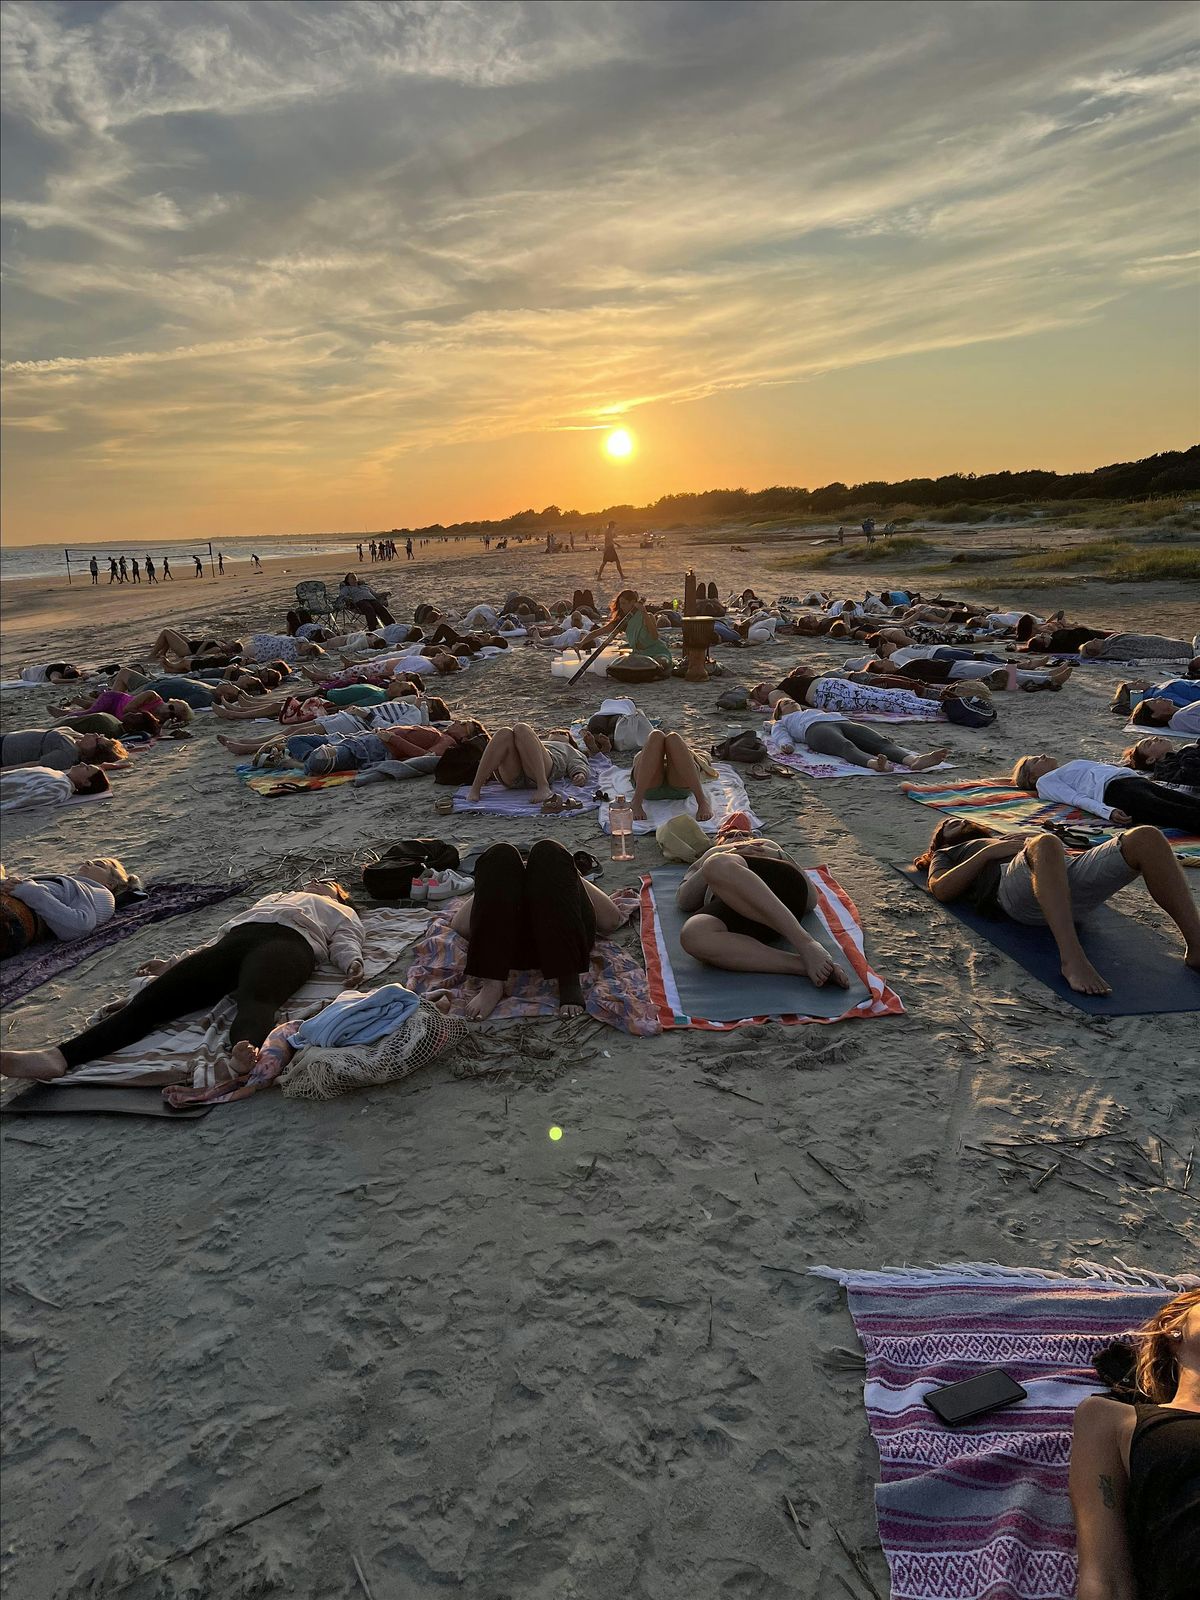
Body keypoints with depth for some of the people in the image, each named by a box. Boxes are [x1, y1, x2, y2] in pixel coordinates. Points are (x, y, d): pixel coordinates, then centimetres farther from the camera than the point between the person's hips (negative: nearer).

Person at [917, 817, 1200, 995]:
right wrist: (989, 851, 5)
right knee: (1045, 844, -40)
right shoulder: (947, 854, 34)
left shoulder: (1009, 838, 47)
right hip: (1012, 883, -5)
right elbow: (940, 889, 10)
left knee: (1146, 838, -20)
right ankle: (1072, 960, -50)